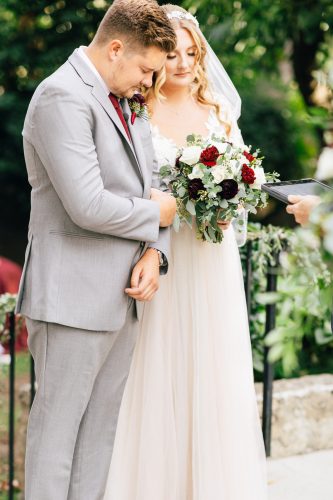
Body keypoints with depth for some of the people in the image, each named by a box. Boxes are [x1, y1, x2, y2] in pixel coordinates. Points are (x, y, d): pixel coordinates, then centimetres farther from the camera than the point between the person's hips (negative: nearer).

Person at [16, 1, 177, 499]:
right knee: (57, 428, 1)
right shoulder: (62, 96, -15)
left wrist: (154, 252, -4)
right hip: (75, 294, -9)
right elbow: (88, 206, -24)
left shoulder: (127, 103, 15)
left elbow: (152, 191, 15)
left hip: (123, 294, 9)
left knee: (101, 430, 13)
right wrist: (154, 215, -8)